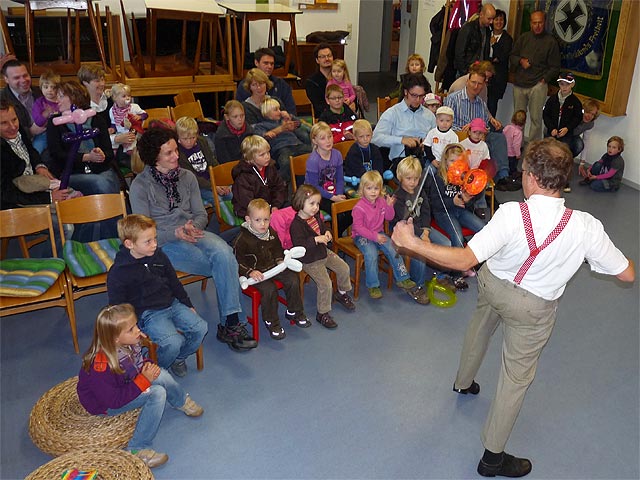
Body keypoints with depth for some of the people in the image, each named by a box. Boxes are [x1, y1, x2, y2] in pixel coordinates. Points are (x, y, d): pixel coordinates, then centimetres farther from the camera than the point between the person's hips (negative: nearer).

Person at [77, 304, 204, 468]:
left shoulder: (128, 343, -14)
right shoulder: (101, 367, -36)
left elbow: (138, 360, 8)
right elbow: (114, 401, -31)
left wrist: (148, 365, -14)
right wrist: (144, 380, -31)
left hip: (124, 386, 7)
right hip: (105, 404, -7)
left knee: (161, 375, -11)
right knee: (157, 393, -24)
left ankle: (182, 402, 20)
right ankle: (137, 449, -14)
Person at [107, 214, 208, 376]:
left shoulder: (158, 255, 4)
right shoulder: (118, 273, -15)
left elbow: (174, 282, 17)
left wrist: (188, 305, 18)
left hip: (172, 304, 7)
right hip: (147, 314, -6)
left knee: (201, 328, -9)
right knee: (173, 342, -27)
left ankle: (178, 358, 16)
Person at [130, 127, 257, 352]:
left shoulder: (187, 177, 10)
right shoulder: (140, 185, -3)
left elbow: (201, 214, 11)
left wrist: (193, 227, -13)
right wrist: (176, 233, -23)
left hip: (193, 233, 4)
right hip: (163, 243, -4)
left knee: (224, 253, -30)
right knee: (225, 268, -26)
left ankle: (230, 323, -26)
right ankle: (229, 324, -11)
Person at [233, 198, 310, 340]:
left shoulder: (272, 233, 5)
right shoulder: (242, 239, -14)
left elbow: (278, 250, 21)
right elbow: (238, 262, -13)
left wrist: (280, 260, 2)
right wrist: (250, 272, -26)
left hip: (273, 267, 6)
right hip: (256, 272, -6)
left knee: (293, 279, -10)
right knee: (269, 289, -29)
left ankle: (294, 312, 12)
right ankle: (271, 323, -8)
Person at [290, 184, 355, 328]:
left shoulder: (316, 216, 1)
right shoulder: (296, 224, -25)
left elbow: (323, 226, 22)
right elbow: (298, 245, -34)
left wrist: (327, 233, 0)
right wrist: (315, 239, -40)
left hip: (323, 252, 9)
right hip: (310, 260, -9)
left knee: (344, 268, 11)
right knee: (325, 284, -16)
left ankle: (342, 293, 38)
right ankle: (322, 314, 2)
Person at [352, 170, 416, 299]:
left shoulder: (382, 201, 3)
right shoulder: (359, 207, -16)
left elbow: (389, 218, 10)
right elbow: (358, 227, -16)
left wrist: (389, 206, -10)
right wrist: (374, 236, -23)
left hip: (379, 233, 6)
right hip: (362, 236, -5)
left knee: (393, 249, -12)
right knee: (371, 254, -29)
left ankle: (402, 279, 0)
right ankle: (373, 285, -16)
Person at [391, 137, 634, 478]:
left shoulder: (511, 214, -32)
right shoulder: (586, 227, -27)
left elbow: (464, 260, -36)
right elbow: (627, 274, -14)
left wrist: (411, 243, -31)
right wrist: (597, 248, 4)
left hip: (492, 284, 1)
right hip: (534, 309, -1)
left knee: (480, 327, 34)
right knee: (516, 377, 15)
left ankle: (463, 382, 64)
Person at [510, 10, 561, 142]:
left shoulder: (551, 41, 1)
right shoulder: (523, 38, 10)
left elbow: (555, 67, 4)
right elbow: (512, 56, 17)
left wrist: (544, 80, -7)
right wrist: (520, 61, -4)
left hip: (538, 85, -3)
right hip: (519, 83, 4)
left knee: (536, 118, -6)